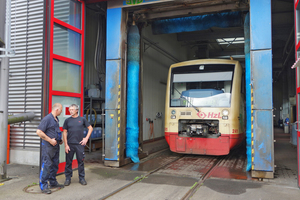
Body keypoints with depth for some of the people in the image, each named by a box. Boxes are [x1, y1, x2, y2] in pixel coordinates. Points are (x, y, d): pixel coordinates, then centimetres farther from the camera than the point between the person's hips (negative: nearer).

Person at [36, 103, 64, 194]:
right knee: (46, 166, -5)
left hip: (55, 146, 9)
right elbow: (39, 132, -20)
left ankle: (53, 183, 26)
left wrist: (59, 140, 13)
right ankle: (43, 186, 4)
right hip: (48, 146, -9)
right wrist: (50, 140, -19)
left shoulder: (56, 119, 13)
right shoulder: (47, 118, -15)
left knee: (54, 165, 15)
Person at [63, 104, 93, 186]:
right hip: (70, 144, 0)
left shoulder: (82, 119, 4)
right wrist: (66, 145, -4)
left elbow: (90, 128, 11)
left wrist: (86, 138, 2)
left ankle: (81, 178, 17)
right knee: (68, 162, 5)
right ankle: (68, 178, 17)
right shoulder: (67, 120, 5)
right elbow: (64, 133, 3)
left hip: (80, 144, 0)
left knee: (81, 161, 5)